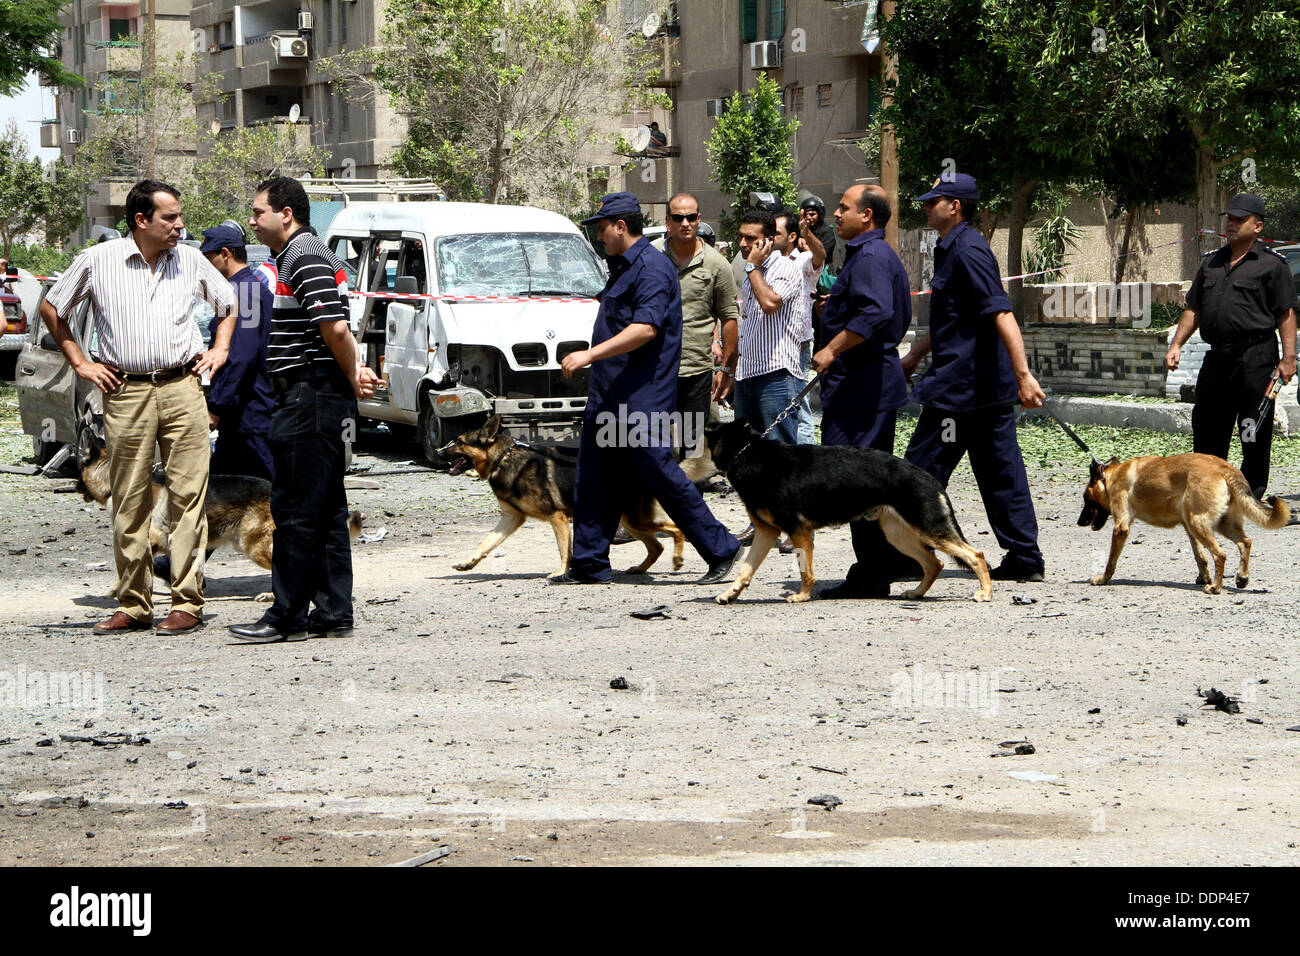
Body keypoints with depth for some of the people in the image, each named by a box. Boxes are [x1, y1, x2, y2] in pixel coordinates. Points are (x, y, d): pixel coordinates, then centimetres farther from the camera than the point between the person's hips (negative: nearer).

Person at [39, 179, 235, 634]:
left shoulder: (190, 260, 9)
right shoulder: (97, 261, 1)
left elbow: (228, 302, 26)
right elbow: (51, 308, 13)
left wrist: (220, 349, 14)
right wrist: (80, 363, 9)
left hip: (183, 389, 1)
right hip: (125, 393, -1)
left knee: (187, 497, -3)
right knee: (129, 503, 2)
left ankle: (187, 603, 0)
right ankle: (133, 606, 9)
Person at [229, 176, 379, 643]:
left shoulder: (305, 258, -15)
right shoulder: (300, 256, 19)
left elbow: (336, 327, -24)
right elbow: (335, 330, 22)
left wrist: (350, 377, -11)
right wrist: (354, 373, 7)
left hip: (310, 398, -11)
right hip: (317, 399, 11)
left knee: (295, 509, -6)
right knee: (327, 511, 11)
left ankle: (288, 617, -3)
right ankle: (333, 613, 15)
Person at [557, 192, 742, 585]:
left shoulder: (651, 269, -14)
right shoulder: (622, 267, 18)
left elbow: (646, 328, -25)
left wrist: (591, 354, -27)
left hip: (642, 399, -10)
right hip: (608, 397, 10)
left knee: (661, 475, -8)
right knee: (593, 481, 8)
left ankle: (721, 551, 0)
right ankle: (588, 565, 13)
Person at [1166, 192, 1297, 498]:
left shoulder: (1271, 265, -1)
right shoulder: (1211, 263, 17)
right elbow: (1193, 309, 20)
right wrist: (1176, 344, 9)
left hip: (1255, 358, -6)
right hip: (1217, 356, 6)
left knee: (1254, 430, -2)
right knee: (1207, 427, 11)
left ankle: (1252, 493, 7)